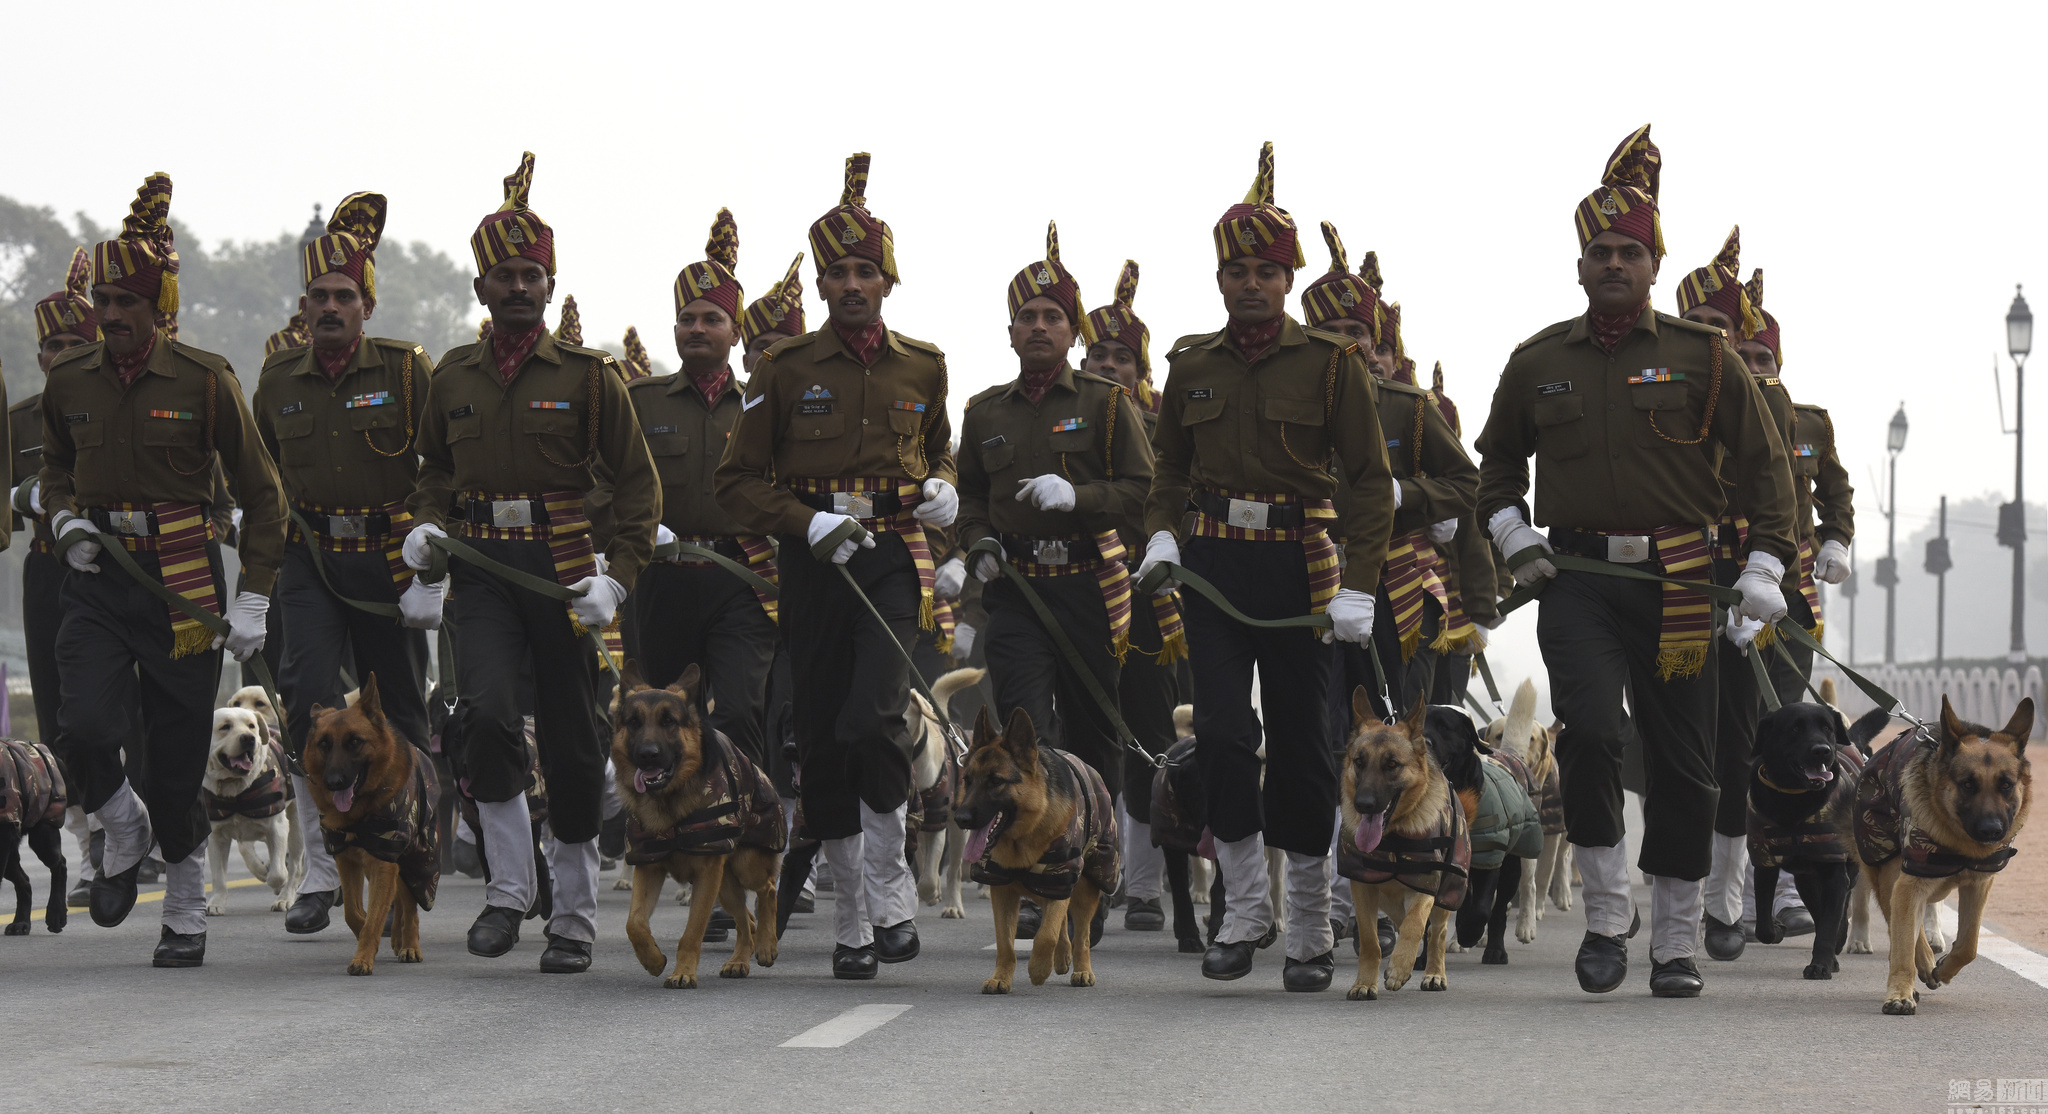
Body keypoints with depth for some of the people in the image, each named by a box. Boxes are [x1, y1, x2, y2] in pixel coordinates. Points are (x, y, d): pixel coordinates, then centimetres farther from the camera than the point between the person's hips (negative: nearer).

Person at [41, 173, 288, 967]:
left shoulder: (204, 381, -7)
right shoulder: (69, 380, 4)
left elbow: (262, 495, 0)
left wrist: (254, 599, -5)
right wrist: (65, 517, 2)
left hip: (182, 585, -2)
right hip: (96, 581, 2)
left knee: (176, 763, 1)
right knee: (85, 729, -20)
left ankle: (185, 910, 22)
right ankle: (124, 833, 12)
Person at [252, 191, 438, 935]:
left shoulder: (407, 372, -5)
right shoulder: (277, 383, 5)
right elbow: (260, 482, 20)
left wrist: (431, 573, -10)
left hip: (390, 563, -1)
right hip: (310, 561, 1)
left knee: (400, 716, 7)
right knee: (312, 697, -18)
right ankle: (320, 873, -15)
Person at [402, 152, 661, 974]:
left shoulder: (588, 376, 1)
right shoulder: (452, 377, 9)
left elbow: (637, 482, 3)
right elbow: (435, 466, 24)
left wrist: (619, 577, -9)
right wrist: (426, 523, 2)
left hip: (562, 571, -1)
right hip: (482, 569, 1)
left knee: (571, 743, 3)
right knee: (487, 711, -22)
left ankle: (575, 913, 17)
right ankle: (508, 886, -8)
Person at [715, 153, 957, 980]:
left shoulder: (922, 367, 9)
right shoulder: (786, 370, 3)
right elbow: (738, 482, 3)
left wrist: (942, 488, 3)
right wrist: (809, 523, -13)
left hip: (894, 558, 0)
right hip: (814, 565, 1)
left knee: (874, 716, -22)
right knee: (821, 741, 3)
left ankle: (891, 891, -6)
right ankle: (850, 920, 15)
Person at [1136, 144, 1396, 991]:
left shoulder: (1330, 364, -1)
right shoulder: (1192, 366, 8)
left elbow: (1371, 481, -1)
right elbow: (1170, 468, 21)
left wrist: (1358, 586, -10)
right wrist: (1161, 532, 2)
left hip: (1300, 569, -2)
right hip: (1212, 568, 2)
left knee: (1300, 744, 3)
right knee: (1222, 732, -11)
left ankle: (1311, 930, 13)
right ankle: (1245, 908, 1)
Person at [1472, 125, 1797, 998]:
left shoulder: (1703, 358, 2)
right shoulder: (1539, 363, 8)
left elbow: (1763, 462, 6)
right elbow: (1497, 459, 23)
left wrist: (1763, 567, -3)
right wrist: (1513, 535, 7)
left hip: (1679, 586, 0)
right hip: (1577, 577, 0)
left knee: (1683, 765, 4)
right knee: (1590, 727, -22)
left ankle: (1676, 945, 15)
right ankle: (1605, 917, -9)